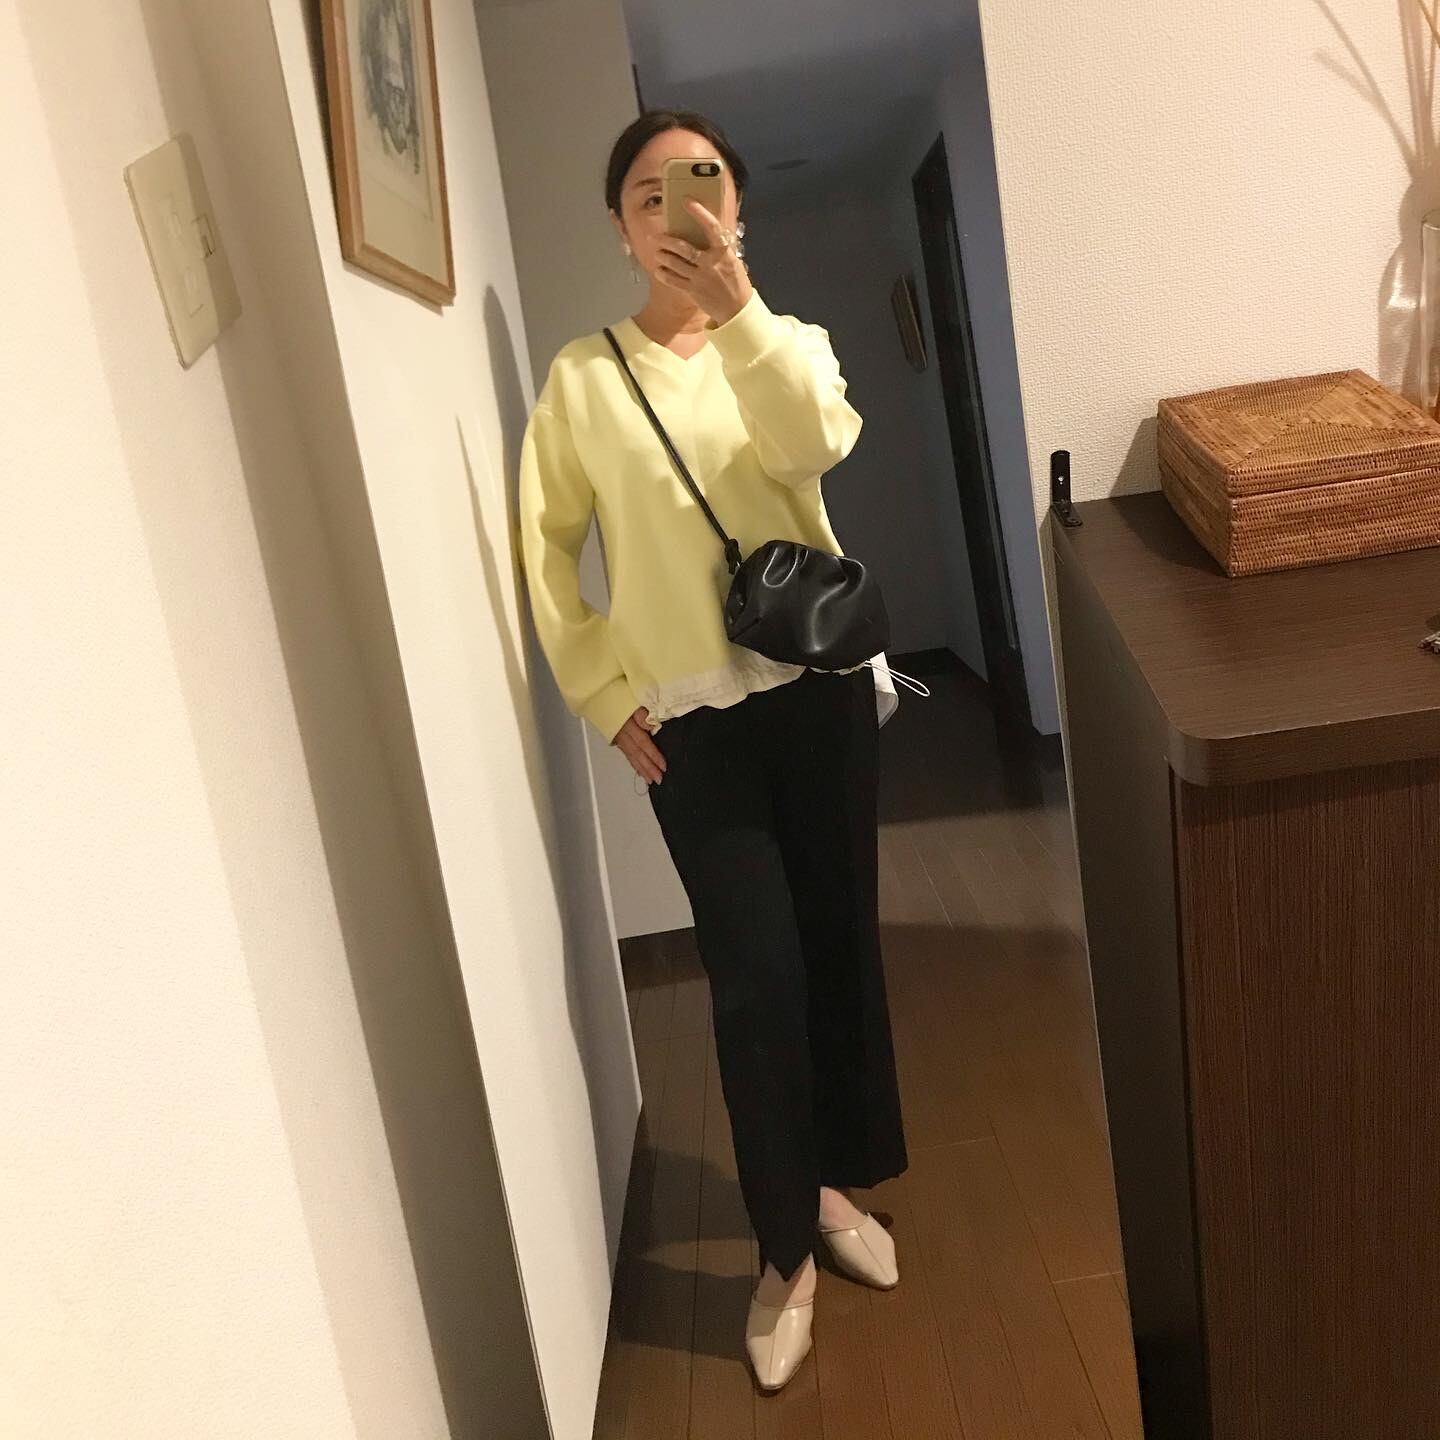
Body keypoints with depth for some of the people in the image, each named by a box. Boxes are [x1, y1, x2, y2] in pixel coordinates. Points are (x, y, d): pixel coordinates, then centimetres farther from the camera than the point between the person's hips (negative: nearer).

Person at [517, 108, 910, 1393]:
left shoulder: (788, 342, 6)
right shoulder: (583, 380, 2)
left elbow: (817, 443, -17)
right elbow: (546, 549, 3)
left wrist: (735, 307, -29)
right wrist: (608, 698, -3)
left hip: (819, 688, 2)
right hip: (690, 721, -2)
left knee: (839, 945, 11)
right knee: (756, 976, -3)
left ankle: (834, 1181, 34)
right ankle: (785, 1249, 16)